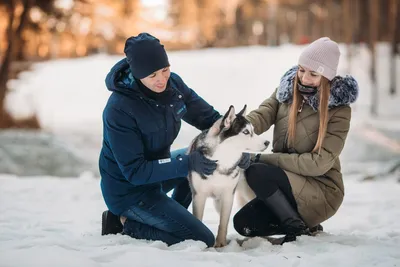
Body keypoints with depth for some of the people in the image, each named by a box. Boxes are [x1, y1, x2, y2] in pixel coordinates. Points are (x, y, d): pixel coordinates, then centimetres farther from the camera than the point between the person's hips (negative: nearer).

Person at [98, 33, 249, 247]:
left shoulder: (172, 83, -10)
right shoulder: (119, 109, -29)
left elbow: (208, 117, 1)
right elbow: (135, 171, -27)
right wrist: (187, 163, -31)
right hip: (130, 189, -8)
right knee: (203, 241, -11)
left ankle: (172, 217, 11)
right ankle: (128, 224, 0)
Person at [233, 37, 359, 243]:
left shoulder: (339, 109, -15)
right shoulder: (288, 89, 1)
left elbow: (319, 163, -22)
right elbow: (262, 115, -15)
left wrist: (263, 159, -23)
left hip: (321, 190, -7)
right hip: (288, 185, 7)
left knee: (256, 172, -26)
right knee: (243, 224, -2)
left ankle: (299, 229, -11)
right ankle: (308, 226, 12)